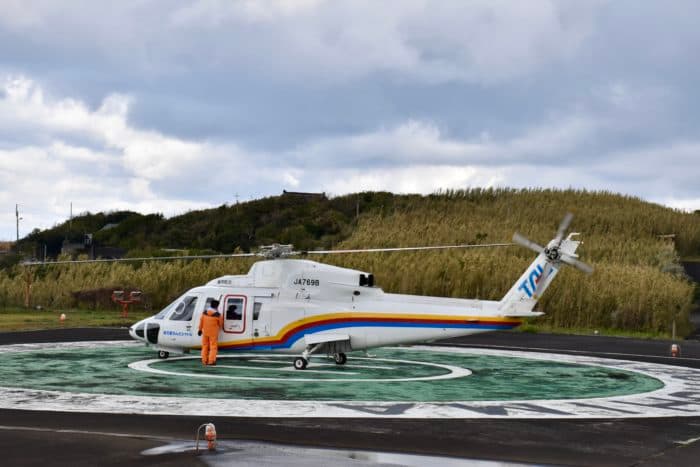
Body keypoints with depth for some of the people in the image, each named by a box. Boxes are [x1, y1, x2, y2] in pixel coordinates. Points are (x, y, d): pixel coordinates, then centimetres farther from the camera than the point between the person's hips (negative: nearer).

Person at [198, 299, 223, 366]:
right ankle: (211, 361, 0)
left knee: (205, 346, 14)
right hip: (213, 333, -4)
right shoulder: (218, 315, -15)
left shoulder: (204, 312, -4)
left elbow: (201, 321, 3)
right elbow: (220, 323, -1)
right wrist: (219, 328, 21)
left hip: (205, 332, 4)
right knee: (213, 346, 4)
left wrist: (200, 329, 14)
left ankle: (204, 360, 16)